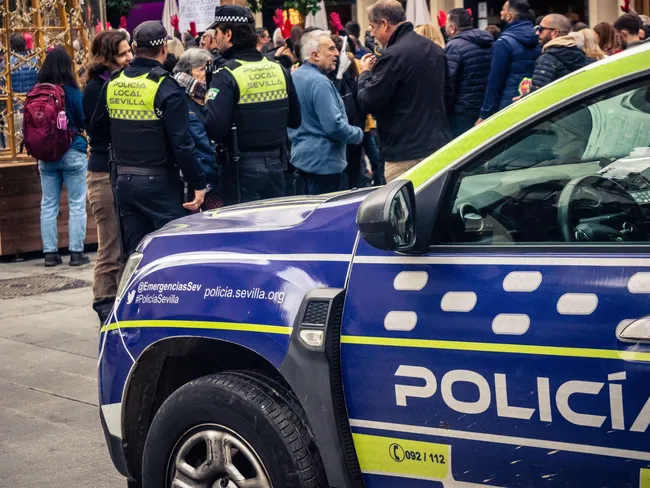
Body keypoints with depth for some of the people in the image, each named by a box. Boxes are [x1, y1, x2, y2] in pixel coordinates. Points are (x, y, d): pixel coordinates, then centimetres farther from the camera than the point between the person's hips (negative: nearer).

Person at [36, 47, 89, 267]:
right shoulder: (73, 92, -11)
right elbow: (84, 121, -3)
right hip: (73, 153, -4)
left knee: (48, 205, 9)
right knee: (77, 204, 3)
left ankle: (50, 253, 11)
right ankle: (76, 253, 3)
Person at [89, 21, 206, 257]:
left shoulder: (113, 84, 4)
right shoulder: (165, 87, -14)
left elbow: (97, 132, 15)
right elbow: (182, 143, -18)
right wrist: (198, 184, -13)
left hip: (124, 182, 6)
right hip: (159, 183, -6)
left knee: (135, 253, 12)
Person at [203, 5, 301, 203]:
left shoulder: (227, 75, -14)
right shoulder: (278, 69, 4)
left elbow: (214, 129, -21)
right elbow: (294, 119, 11)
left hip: (243, 168, -6)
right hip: (275, 164, 6)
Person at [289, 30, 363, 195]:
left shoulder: (295, 77, 9)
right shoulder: (319, 82, -20)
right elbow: (334, 126, -24)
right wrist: (359, 134, -7)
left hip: (301, 157, 9)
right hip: (323, 161, -9)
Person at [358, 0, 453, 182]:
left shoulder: (394, 55, -16)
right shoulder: (436, 49, 12)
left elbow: (368, 102, -13)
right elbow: (447, 93, 23)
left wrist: (365, 73, 3)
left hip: (408, 153, -9)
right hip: (440, 145, 9)